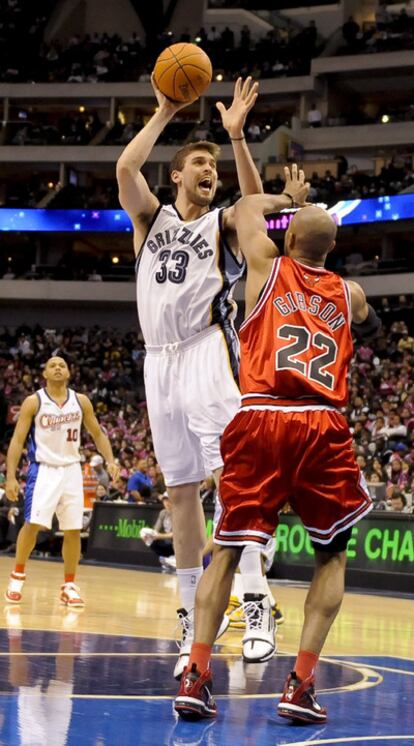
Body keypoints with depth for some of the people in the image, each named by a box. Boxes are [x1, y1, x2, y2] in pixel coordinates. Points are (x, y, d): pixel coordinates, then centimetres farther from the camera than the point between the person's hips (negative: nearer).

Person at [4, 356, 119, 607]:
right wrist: (11, 477, -13)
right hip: (44, 469, -3)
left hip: (71, 470, 3)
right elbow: (17, 440, -5)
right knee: (32, 524, -13)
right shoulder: (33, 402, -5)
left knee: (73, 529, 2)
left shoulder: (81, 401, 3)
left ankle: (69, 586, 12)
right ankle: (18, 576, 5)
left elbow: (98, 434, 11)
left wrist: (110, 461, -6)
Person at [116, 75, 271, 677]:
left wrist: (237, 136, -20)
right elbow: (125, 168, 0)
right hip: (160, 358, 4)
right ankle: (195, 618, 10)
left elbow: (255, 200, -13)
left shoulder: (223, 224, 10)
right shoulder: (152, 218, 17)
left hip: (208, 350, -4)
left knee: (233, 471, -19)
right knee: (181, 489, 5)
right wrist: (164, 114, 1)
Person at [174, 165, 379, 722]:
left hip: (259, 420, 0)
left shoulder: (268, 266, 13)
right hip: (322, 426, 0)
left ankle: (196, 676, -2)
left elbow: (248, 207, 31)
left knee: (227, 548, 11)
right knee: (332, 555, 14)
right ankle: (301, 684, 0)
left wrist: (290, 199, 51)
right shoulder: (349, 295, 18)